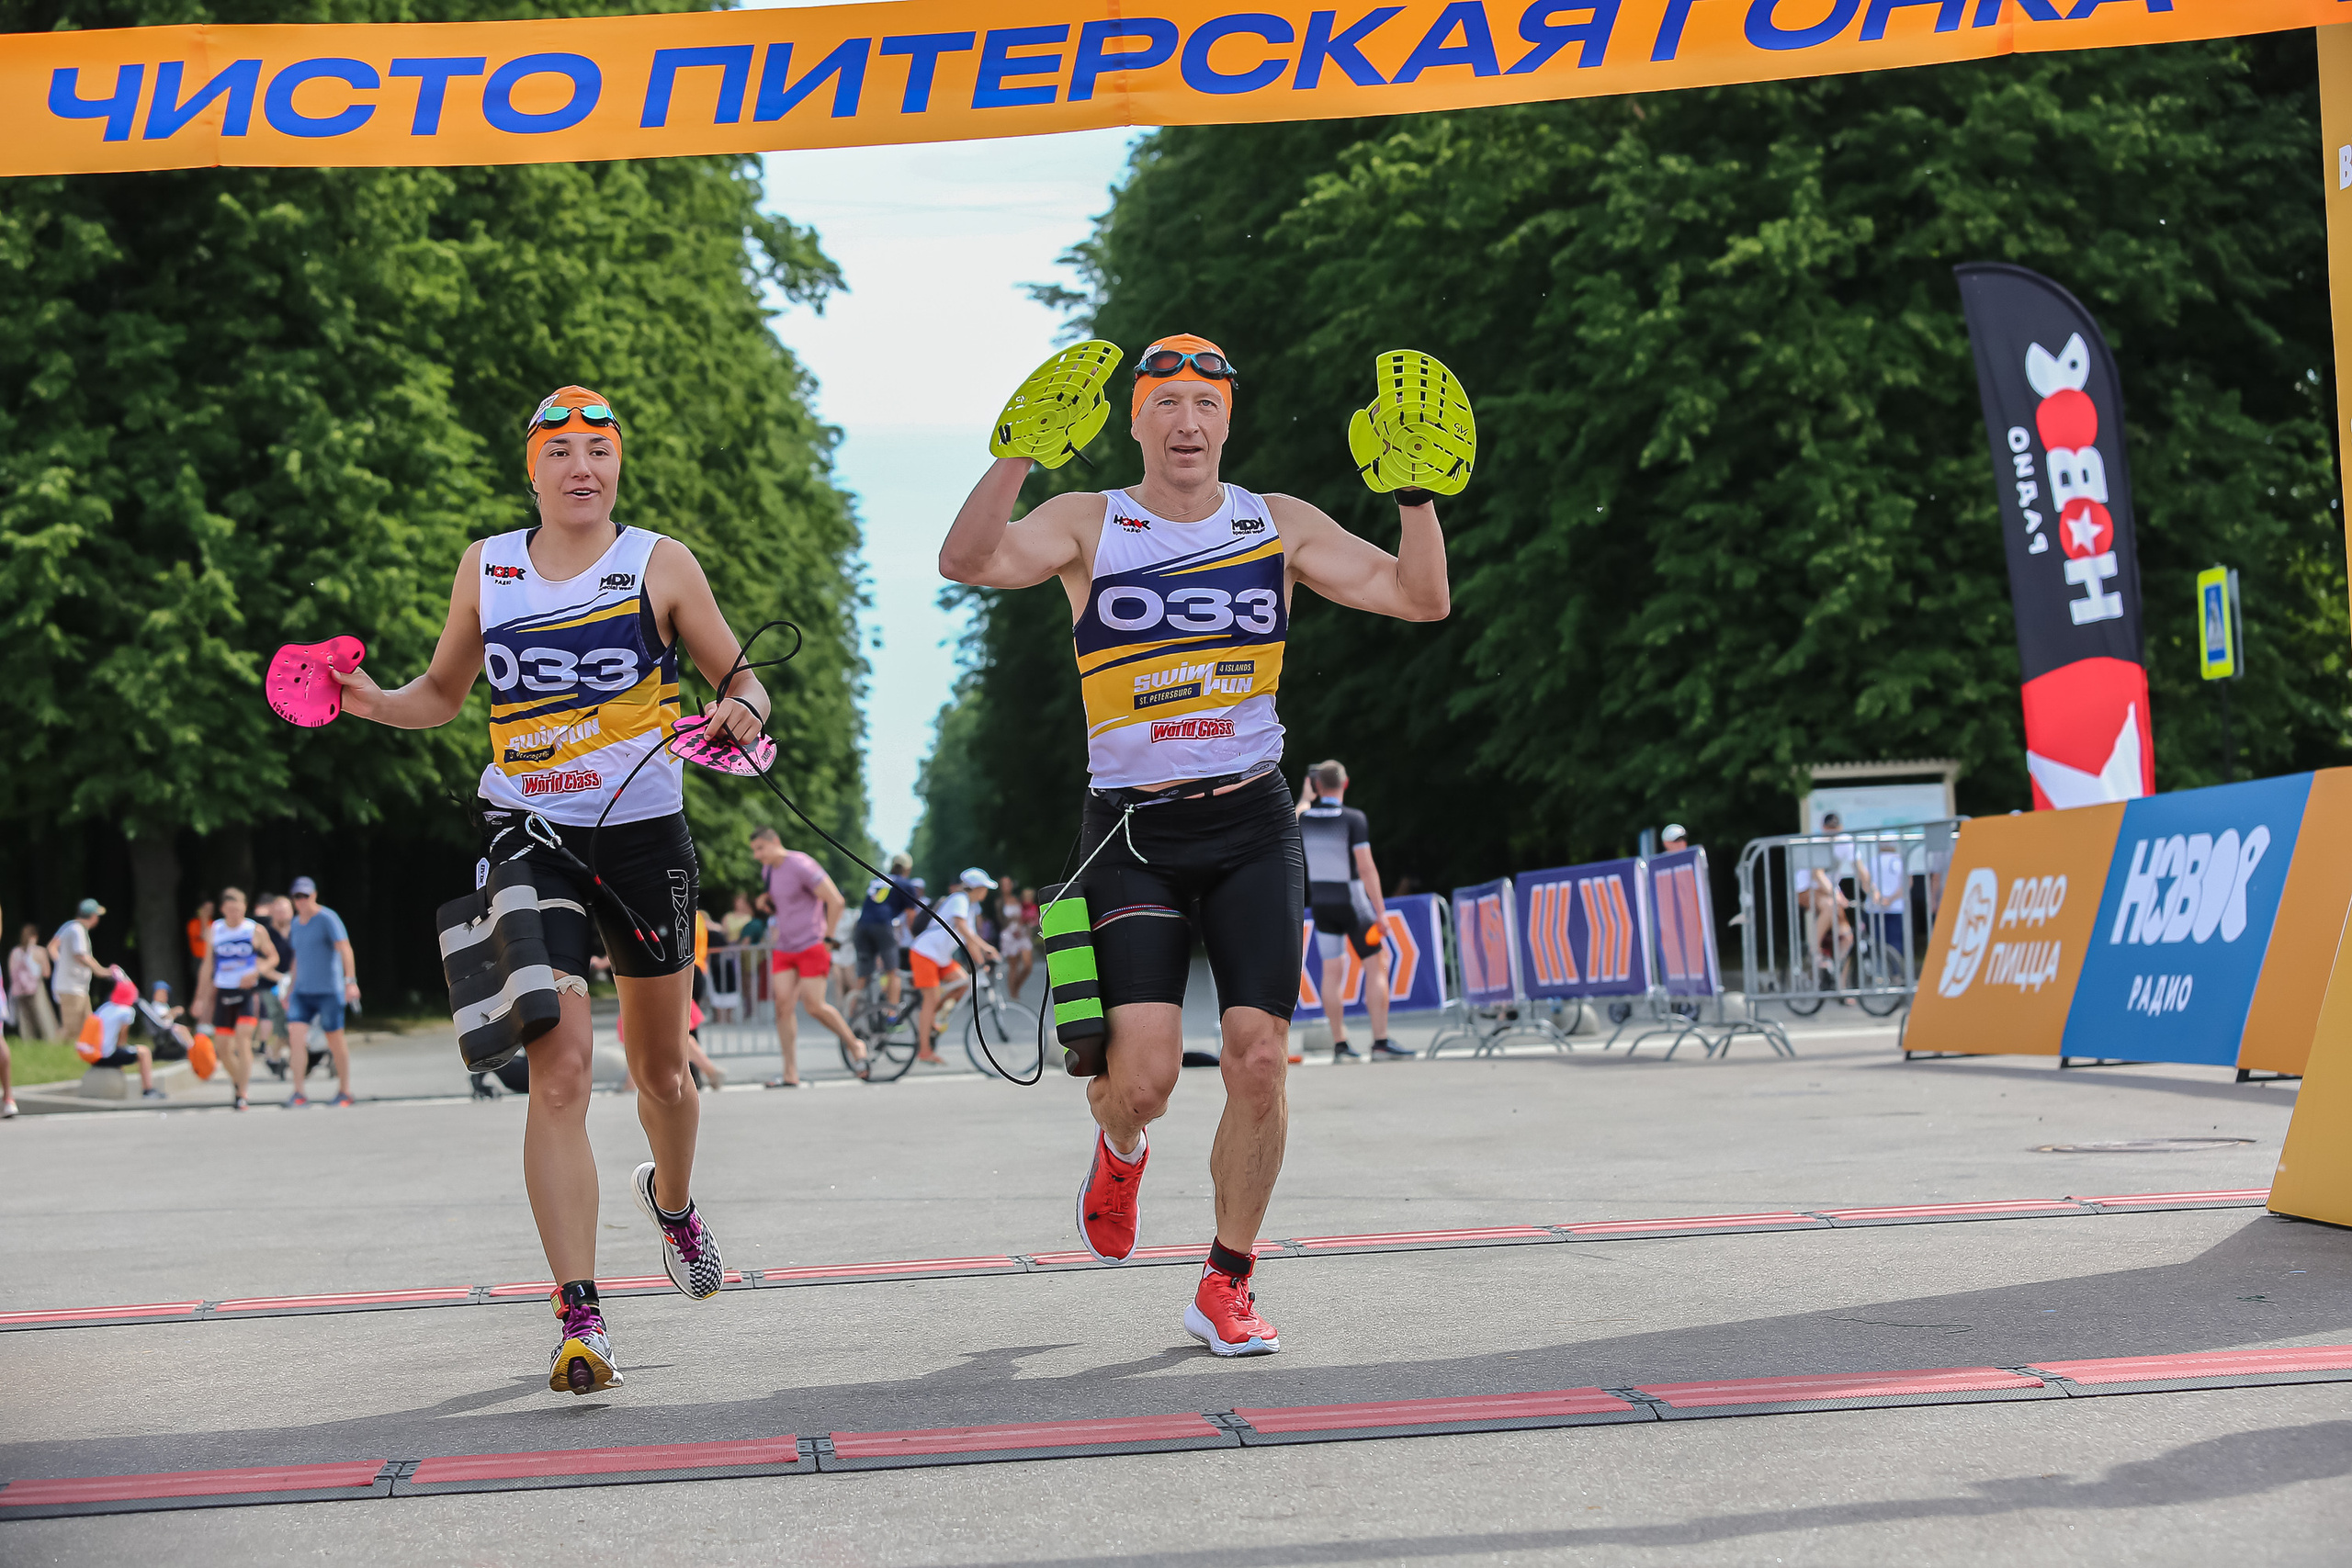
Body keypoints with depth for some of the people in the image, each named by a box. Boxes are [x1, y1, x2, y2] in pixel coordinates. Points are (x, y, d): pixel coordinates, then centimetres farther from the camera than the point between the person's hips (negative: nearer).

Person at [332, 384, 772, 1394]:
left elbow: (740, 676, 2)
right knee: (559, 1068, -16)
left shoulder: (660, 564, -1)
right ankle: (579, 1320, -17)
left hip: (645, 833, 0)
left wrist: (742, 712, -21)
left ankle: (672, 1198, 50)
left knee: (660, 1068, 15)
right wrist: (376, 702, -3)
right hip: (529, 834, 0)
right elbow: (443, 694, 17)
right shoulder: (486, 567, 5)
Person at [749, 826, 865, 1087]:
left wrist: (826, 937, -12)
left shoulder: (800, 866, -15)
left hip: (811, 946, -8)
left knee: (814, 1006, -11)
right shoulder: (769, 870, 11)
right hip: (784, 948, 8)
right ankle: (791, 1074, -6)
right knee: (783, 1005, -5)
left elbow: (835, 900, -17)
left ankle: (854, 1044, 14)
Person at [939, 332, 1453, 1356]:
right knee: (1144, 1075, -14)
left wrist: (1416, 493, -12)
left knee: (1258, 1062, -8)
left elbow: (1420, 599, 2)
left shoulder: (1277, 526, 7)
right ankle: (1119, 1147, 25)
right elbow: (969, 562, -17)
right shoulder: (1089, 525, 1)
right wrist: (1019, 454, -29)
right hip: (1133, 830, -2)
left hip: (1252, 823, 2)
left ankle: (1226, 1287, 10)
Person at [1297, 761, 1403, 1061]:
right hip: (1352, 901, -5)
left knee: (1332, 971, 7)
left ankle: (1339, 1045, 6)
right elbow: (1366, 868, -17)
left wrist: (1305, 799, 31)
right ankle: (1381, 1041, -5)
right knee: (1376, 966, 2)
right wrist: (1380, 911, -14)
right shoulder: (1353, 818, -13)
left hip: (1320, 903, 5)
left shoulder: (1304, 817, 0)